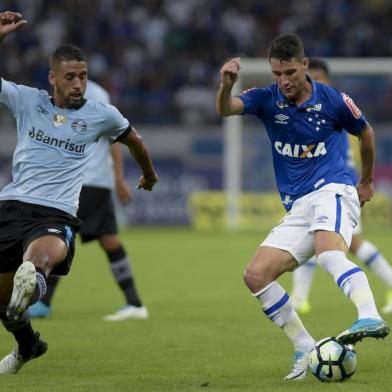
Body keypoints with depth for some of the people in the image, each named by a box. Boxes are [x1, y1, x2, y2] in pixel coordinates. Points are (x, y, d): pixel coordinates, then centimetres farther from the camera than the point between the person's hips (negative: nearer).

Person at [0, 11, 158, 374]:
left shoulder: (101, 115, 9)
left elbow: (132, 138, 30)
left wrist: (149, 175, 47)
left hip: (57, 215, -3)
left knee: (46, 251, -40)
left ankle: (33, 279, -75)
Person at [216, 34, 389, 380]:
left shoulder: (331, 100, -2)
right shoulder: (267, 99, 3)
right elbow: (224, 109, -16)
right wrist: (226, 85, -40)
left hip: (332, 191, -5)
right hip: (298, 209, 5)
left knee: (328, 252, -37)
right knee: (256, 275, -8)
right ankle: (305, 350, -3)